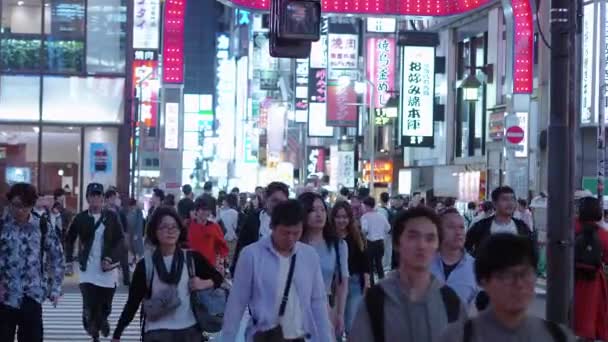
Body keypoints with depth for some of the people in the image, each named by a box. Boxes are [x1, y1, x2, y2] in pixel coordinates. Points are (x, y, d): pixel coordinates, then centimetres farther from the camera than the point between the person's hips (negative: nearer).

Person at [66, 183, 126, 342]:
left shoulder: (111, 217, -2)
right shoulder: (81, 218, 0)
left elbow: (121, 241, -5)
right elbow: (70, 238, 14)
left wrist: (112, 258, -19)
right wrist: (69, 258, 4)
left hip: (107, 269, 0)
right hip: (88, 270, 0)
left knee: (105, 307, 11)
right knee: (90, 307, -12)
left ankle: (101, 320, 45)